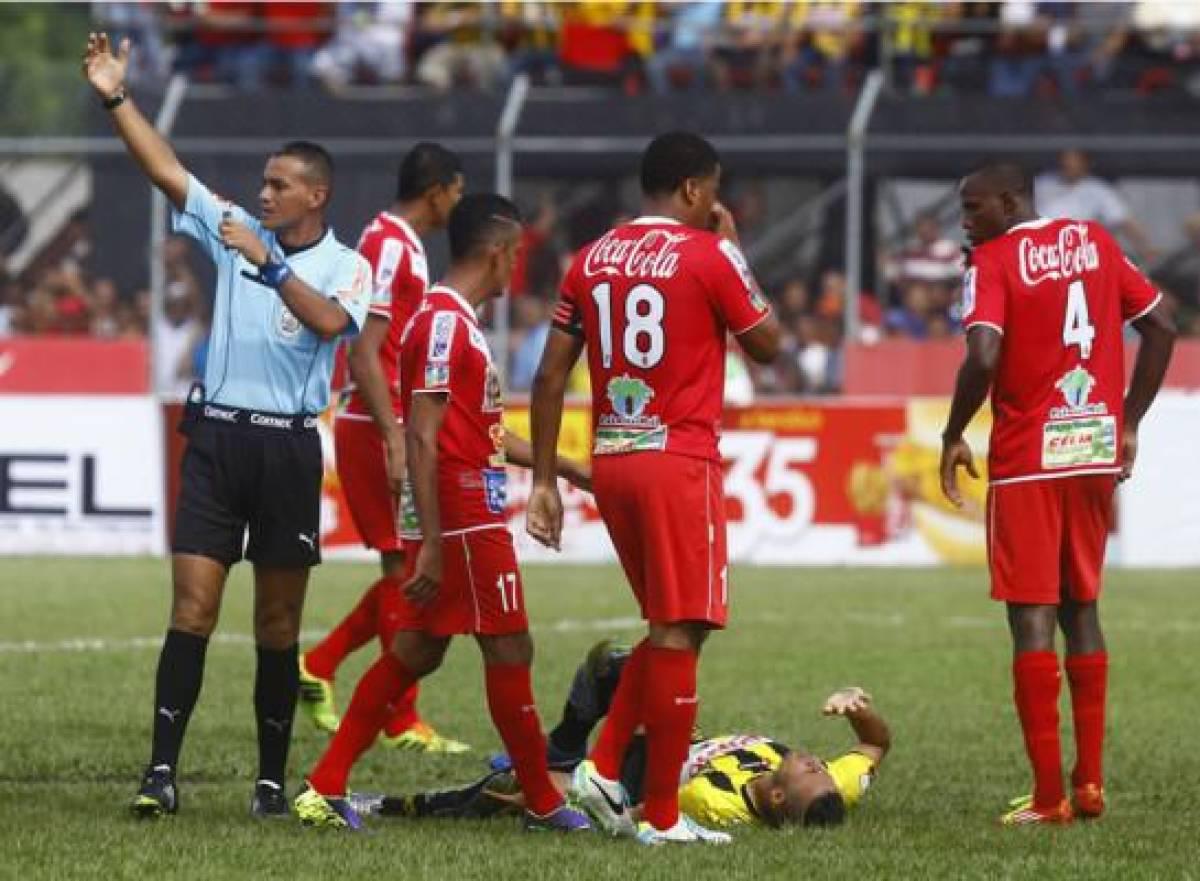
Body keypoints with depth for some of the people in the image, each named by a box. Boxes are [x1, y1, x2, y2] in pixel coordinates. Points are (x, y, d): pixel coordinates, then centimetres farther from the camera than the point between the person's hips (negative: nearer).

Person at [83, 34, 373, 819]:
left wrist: (269, 263, -23)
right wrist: (116, 98, -3)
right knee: (193, 606, -7)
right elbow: (165, 169, 4)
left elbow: (330, 320, -21)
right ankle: (163, 771, -12)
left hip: (289, 445, -2)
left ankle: (273, 778, 14)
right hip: (217, 436, 2)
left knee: (279, 621, 6)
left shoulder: (347, 266, 0)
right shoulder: (235, 230, 8)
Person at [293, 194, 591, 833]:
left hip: (453, 520, 10)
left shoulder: (450, 319, 16)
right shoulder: (446, 321, -16)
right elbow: (422, 437, -21)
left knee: (416, 650, 10)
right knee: (509, 650, 0)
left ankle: (325, 791, 8)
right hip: (463, 517, -10)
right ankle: (542, 804, 10)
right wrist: (432, 544, -24)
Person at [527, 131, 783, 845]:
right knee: (680, 633, -2)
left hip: (611, 462, 7)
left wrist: (544, 480, 14)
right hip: (679, 461, -7)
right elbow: (768, 346, 5)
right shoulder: (710, 256, -7)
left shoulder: (592, 260, 10)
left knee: (668, 625, 19)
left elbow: (551, 376, 9)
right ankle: (662, 815, -2)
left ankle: (605, 767, 8)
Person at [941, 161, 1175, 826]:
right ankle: (1089, 783, 14)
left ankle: (1048, 796, -5)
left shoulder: (994, 260, -7)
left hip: (1027, 459, -6)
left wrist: (954, 437, -7)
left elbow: (983, 358, -20)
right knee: (1082, 609, 16)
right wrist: (1128, 424, 14)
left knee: (1032, 618, -3)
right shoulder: (1096, 243, 10)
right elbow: (1160, 329, 10)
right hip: (1096, 453, 6)